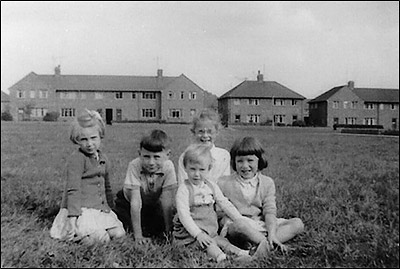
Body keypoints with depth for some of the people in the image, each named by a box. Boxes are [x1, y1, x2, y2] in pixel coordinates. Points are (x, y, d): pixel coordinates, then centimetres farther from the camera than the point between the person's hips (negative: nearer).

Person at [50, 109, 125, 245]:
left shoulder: (104, 159, 11)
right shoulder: (76, 158, -12)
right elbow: (73, 189, -19)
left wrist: (110, 208, 27)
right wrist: (72, 217, -24)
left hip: (100, 208, 8)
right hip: (80, 210, -7)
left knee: (118, 233, -8)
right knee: (102, 238, -23)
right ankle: (72, 235, 1)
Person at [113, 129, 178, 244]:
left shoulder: (168, 167, -29)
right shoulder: (134, 166, -33)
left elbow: (167, 201, -26)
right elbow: (135, 201, -33)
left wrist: (168, 230, -26)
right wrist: (138, 235, -32)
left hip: (154, 204, 2)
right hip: (128, 204, -1)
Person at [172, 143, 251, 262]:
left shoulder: (211, 186, 6)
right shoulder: (184, 189, -14)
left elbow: (225, 204, 9)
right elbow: (183, 214, -21)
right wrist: (198, 234, -31)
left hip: (210, 230, 6)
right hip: (189, 232, -6)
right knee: (209, 243, -29)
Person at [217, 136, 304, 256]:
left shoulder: (267, 183, 7)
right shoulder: (224, 183, 3)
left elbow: (270, 211, -2)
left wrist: (272, 234, -16)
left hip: (262, 226, 4)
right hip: (236, 227, -4)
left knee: (298, 224, -15)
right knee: (240, 223, -40)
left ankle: (264, 244, -29)